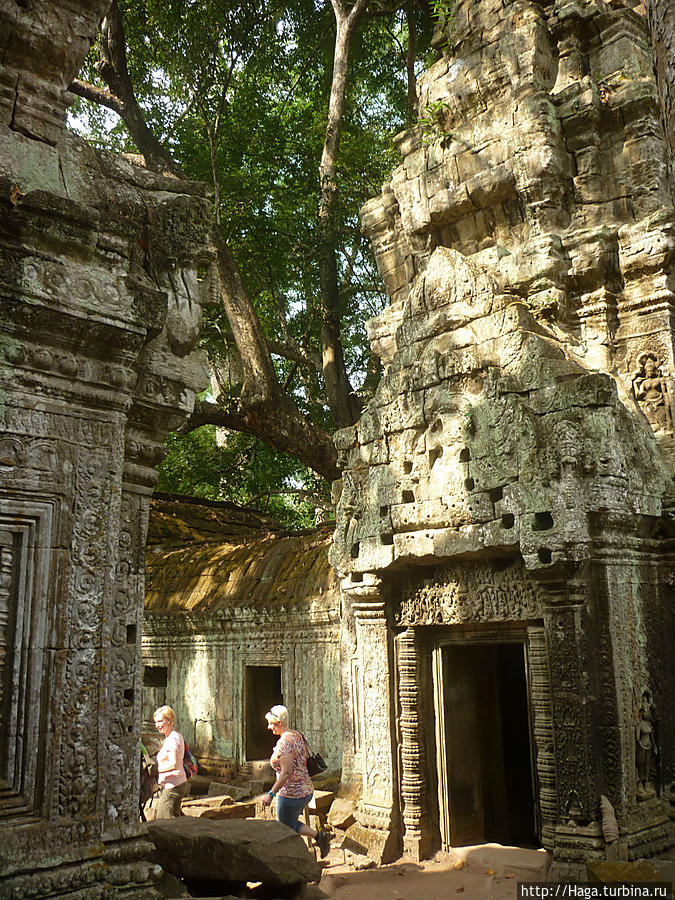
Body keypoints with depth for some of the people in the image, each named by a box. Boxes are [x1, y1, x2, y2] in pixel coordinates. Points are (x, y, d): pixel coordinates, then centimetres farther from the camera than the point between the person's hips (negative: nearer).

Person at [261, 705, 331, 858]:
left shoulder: (284, 742, -20)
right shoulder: (298, 736, 7)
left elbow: (286, 773, -25)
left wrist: (271, 794, -21)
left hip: (291, 793, -9)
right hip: (306, 790, 9)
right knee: (291, 824, 24)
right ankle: (319, 836, 13)